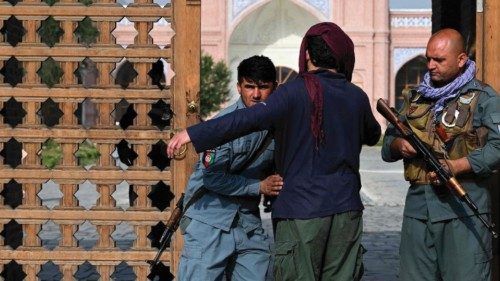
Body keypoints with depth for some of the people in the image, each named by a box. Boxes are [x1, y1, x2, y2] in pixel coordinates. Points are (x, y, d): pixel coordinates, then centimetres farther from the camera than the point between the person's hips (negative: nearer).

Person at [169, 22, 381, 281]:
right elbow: (372, 136, 25)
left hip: (301, 211, -4)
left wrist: (195, 134, -23)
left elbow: (251, 118, -22)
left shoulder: (296, 92, -9)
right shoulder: (357, 97, 6)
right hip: (346, 210, 4)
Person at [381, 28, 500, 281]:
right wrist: (399, 145, -3)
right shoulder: (415, 98, 19)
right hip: (418, 205, 5)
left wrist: (455, 167, -21)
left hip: (463, 206, -5)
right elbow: (387, 147, 21)